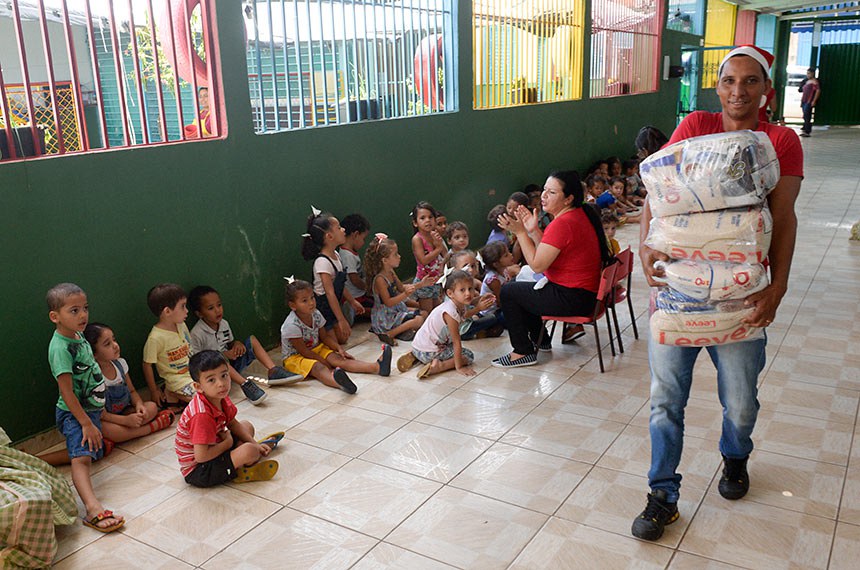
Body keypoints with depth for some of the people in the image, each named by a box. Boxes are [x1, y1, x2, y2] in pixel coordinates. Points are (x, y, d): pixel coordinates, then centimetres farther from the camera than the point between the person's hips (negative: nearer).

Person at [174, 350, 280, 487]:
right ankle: (240, 473, 0)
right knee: (248, 451, -27)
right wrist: (228, 442, -19)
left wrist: (253, 443, 2)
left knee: (247, 426, 20)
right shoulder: (202, 415, -34)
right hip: (197, 471, -10)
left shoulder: (221, 399, -7)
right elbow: (201, 456, -34)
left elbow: (233, 424, 12)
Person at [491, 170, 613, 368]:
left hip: (573, 299, -11)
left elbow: (537, 265, -21)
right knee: (521, 287, 26)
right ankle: (540, 340, 35)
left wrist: (520, 232, -16)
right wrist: (533, 230, -1)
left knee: (508, 292, 1)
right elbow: (549, 253, 10)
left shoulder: (562, 224, -24)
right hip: (587, 293, 11)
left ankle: (523, 352, 8)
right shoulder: (580, 214, 8)